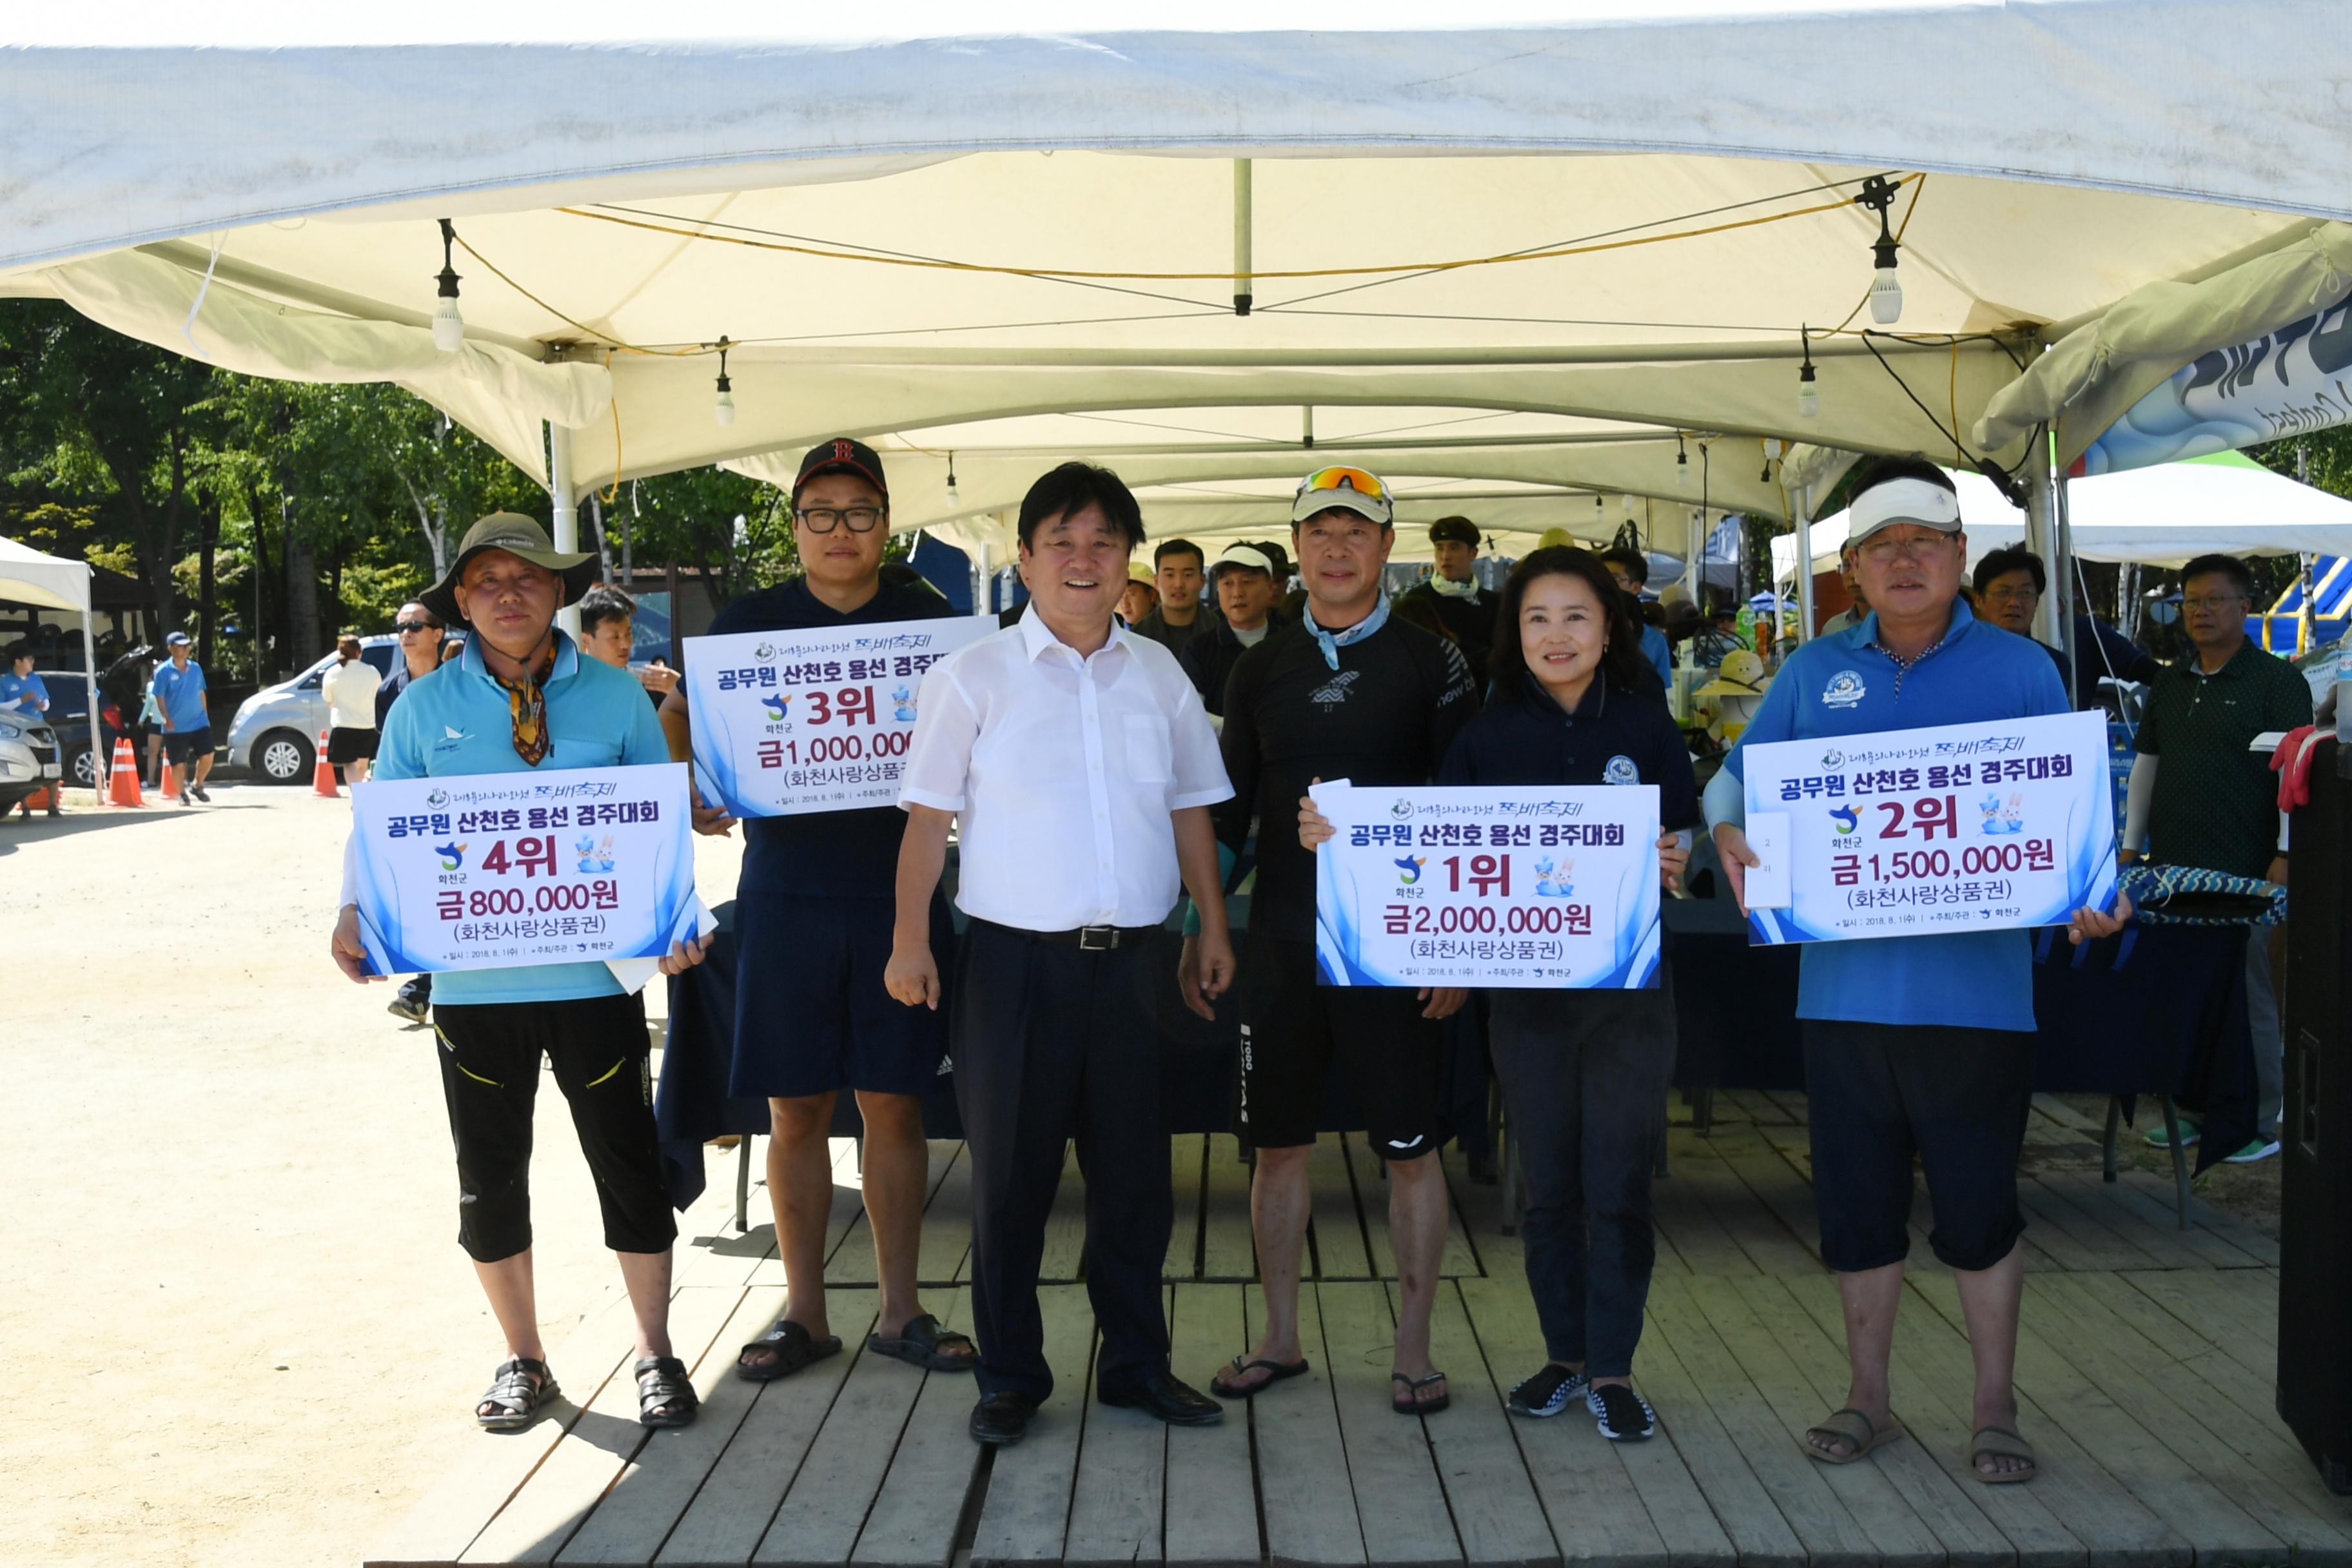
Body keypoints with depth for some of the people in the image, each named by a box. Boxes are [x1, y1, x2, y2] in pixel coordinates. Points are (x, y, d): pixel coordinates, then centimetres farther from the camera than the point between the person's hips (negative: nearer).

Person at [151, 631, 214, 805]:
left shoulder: (196, 668, 7)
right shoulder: (163, 671, -6)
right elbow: (160, 697, -8)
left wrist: (205, 715, 13)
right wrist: (166, 718, -20)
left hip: (199, 723, 3)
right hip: (175, 726, -3)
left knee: (207, 755, -5)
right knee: (179, 762, 3)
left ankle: (197, 786, 18)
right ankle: (182, 794, 19)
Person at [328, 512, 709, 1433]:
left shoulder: (617, 698, 2)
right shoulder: (426, 707, 4)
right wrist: (356, 914, -14)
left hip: (594, 971, -1)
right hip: (472, 979, 1)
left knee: (628, 1162, 5)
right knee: (490, 1175, 11)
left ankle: (655, 1354, 22)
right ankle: (522, 1360, 28)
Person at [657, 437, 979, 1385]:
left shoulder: (928, 620, 6)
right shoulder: (752, 621, 5)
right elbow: (680, 716, 9)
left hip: (899, 889, 0)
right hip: (787, 890, 0)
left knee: (894, 1103, 5)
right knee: (795, 1110, 6)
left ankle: (899, 1312, 17)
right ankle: (804, 1313, 18)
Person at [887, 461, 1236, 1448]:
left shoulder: (1159, 676, 10)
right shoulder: (973, 676, 0)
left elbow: (1190, 809, 15)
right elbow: (928, 816, -2)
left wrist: (1212, 927, 11)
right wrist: (911, 939, -9)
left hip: (1129, 956, 3)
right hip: (1014, 957, -3)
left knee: (1134, 1171, 9)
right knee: (1010, 1172, 4)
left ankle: (1137, 1365, 23)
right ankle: (1010, 1375, 17)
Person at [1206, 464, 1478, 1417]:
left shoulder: (1430, 663, 0)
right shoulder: (1260, 671, 9)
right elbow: (1228, 809, 13)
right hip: (1282, 945, 3)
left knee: (1411, 1151, 3)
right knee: (1278, 1145, 9)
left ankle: (1413, 1352, 17)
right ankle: (1279, 1339, 24)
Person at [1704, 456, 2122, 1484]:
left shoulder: (2020, 670, 3)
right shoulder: (1813, 671, 8)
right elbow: (1739, 775, 9)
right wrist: (1730, 832, -13)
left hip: (1975, 986, -2)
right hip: (1844, 985, 2)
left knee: (1978, 1206, 5)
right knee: (1857, 1201, 11)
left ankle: (1995, 1410, 22)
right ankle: (1868, 1399, 27)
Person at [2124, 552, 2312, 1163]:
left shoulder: (2278, 681, -5)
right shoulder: (2170, 684, 14)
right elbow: (2145, 764, 18)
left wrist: (2287, 854, -16)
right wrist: (2132, 844, 14)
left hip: (2246, 875, -6)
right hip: (2172, 871, 6)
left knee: (2249, 998, 0)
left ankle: (2259, 1125, 10)